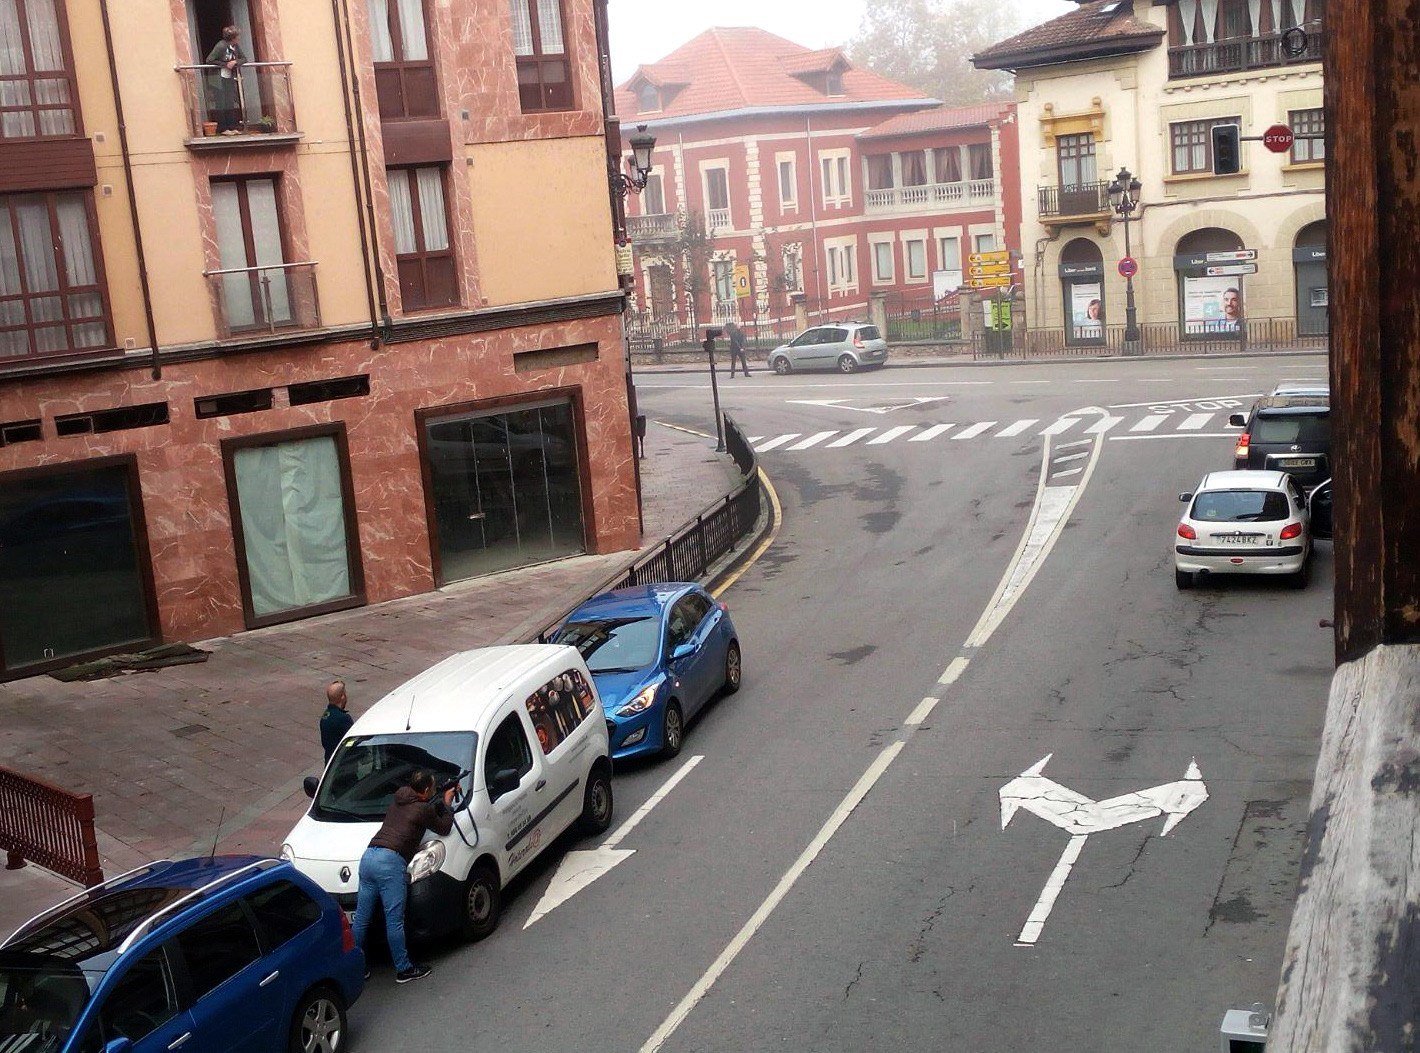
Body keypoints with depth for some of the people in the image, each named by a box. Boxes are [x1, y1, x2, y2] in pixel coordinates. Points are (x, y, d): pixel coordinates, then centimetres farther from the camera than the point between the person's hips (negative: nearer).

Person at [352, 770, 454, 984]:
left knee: (361, 918, 12)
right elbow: (444, 828, 13)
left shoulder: (398, 802, 21)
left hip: (368, 857, 8)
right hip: (390, 861, -8)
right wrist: (447, 804, 26)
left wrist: (442, 802, 39)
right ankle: (403, 970, 4)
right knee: (394, 920, -2)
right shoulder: (424, 809, -1)